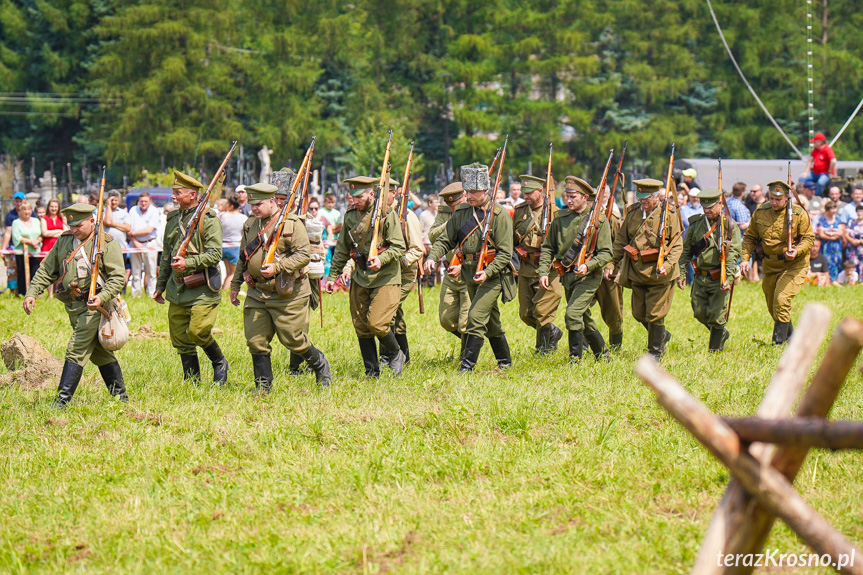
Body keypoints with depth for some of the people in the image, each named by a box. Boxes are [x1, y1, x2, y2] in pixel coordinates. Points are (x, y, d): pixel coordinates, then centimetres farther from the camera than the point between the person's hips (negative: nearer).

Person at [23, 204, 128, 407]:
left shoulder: (106, 244, -8)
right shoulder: (64, 241, 10)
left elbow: (119, 276, -11)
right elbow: (47, 270, 14)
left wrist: (102, 297, -26)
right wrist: (32, 293, 2)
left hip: (92, 306, -7)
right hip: (73, 306, 7)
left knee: (76, 350, -14)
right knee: (100, 352, 15)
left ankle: (62, 401, -15)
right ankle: (120, 396, 26)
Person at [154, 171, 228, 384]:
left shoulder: (208, 219, -8)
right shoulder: (173, 219, 13)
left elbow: (215, 254, -15)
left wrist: (188, 263, -26)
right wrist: (160, 286, 22)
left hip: (202, 289, -7)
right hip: (177, 288, 7)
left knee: (197, 332, -14)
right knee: (180, 340, 6)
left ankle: (220, 364, 12)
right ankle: (191, 383, 16)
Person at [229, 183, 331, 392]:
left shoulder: (292, 224, -9)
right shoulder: (250, 225, 10)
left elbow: (304, 255, -15)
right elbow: (243, 257, 22)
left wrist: (276, 267, -25)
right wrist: (235, 285, 23)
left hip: (287, 294, -6)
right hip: (257, 293, 6)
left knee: (293, 339, 0)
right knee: (256, 341, 1)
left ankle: (319, 364, 27)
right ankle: (263, 385, 12)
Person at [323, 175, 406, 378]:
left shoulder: (386, 214, -8)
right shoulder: (351, 216, 8)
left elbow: (398, 247, -9)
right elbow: (342, 249, 17)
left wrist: (381, 259, -26)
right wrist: (332, 275, 16)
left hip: (385, 278, -6)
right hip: (360, 277, 6)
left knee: (376, 324, -14)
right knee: (361, 327, 5)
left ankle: (395, 355, 14)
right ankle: (372, 372, 16)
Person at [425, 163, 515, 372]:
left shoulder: (499, 215, -12)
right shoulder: (462, 214, 5)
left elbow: (505, 253, -13)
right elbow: (445, 240, 8)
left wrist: (487, 272, -25)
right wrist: (432, 258, -11)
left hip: (492, 274, -6)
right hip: (470, 274, 6)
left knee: (476, 316, -16)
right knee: (491, 320, 16)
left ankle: (467, 365, -15)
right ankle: (504, 360, 30)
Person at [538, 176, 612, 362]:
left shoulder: (599, 219, -7)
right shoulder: (561, 219, 6)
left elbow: (606, 253, -9)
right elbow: (547, 248, 12)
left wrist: (588, 266, -25)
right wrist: (544, 272, -1)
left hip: (588, 276, -6)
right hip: (566, 276, 6)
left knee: (573, 314, -20)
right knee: (584, 319, 16)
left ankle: (575, 359, -12)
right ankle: (602, 353, 34)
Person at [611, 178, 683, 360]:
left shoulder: (668, 214, -6)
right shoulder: (632, 213, 7)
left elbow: (677, 244, -7)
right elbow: (620, 240, 15)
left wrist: (668, 265, -20)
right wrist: (612, 263, 7)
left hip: (659, 273, -5)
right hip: (637, 272, 5)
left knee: (655, 314, -2)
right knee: (639, 313, 10)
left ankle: (655, 351, 12)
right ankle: (662, 335, 36)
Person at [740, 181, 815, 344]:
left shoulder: (799, 214, -13)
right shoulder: (760, 213, -2)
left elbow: (809, 238, -8)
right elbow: (749, 237, 7)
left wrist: (796, 251, -28)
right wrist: (745, 258, -6)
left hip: (793, 265, -5)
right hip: (770, 265, 5)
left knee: (782, 300, -19)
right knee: (772, 305, 14)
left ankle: (779, 342, -9)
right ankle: (791, 336, 38)